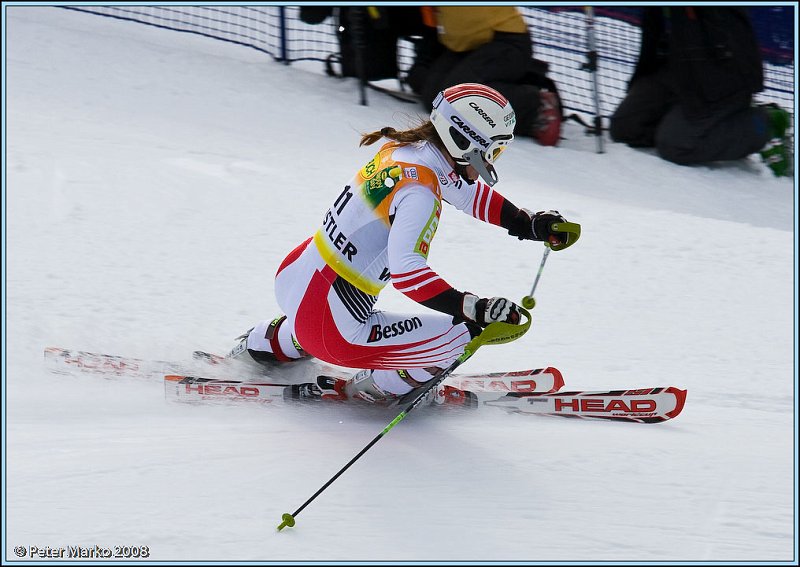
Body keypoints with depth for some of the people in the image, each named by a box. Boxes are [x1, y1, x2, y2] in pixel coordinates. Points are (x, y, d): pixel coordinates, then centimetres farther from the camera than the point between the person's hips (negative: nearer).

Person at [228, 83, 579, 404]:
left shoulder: (402, 148, 3)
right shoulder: (418, 192, -23)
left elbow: (467, 193, 20)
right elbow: (406, 271, -35)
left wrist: (530, 225, 13)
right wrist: (474, 309, -38)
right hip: (329, 330, -10)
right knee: (459, 335, -10)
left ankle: (271, 343, 43)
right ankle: (372, 389, 11)